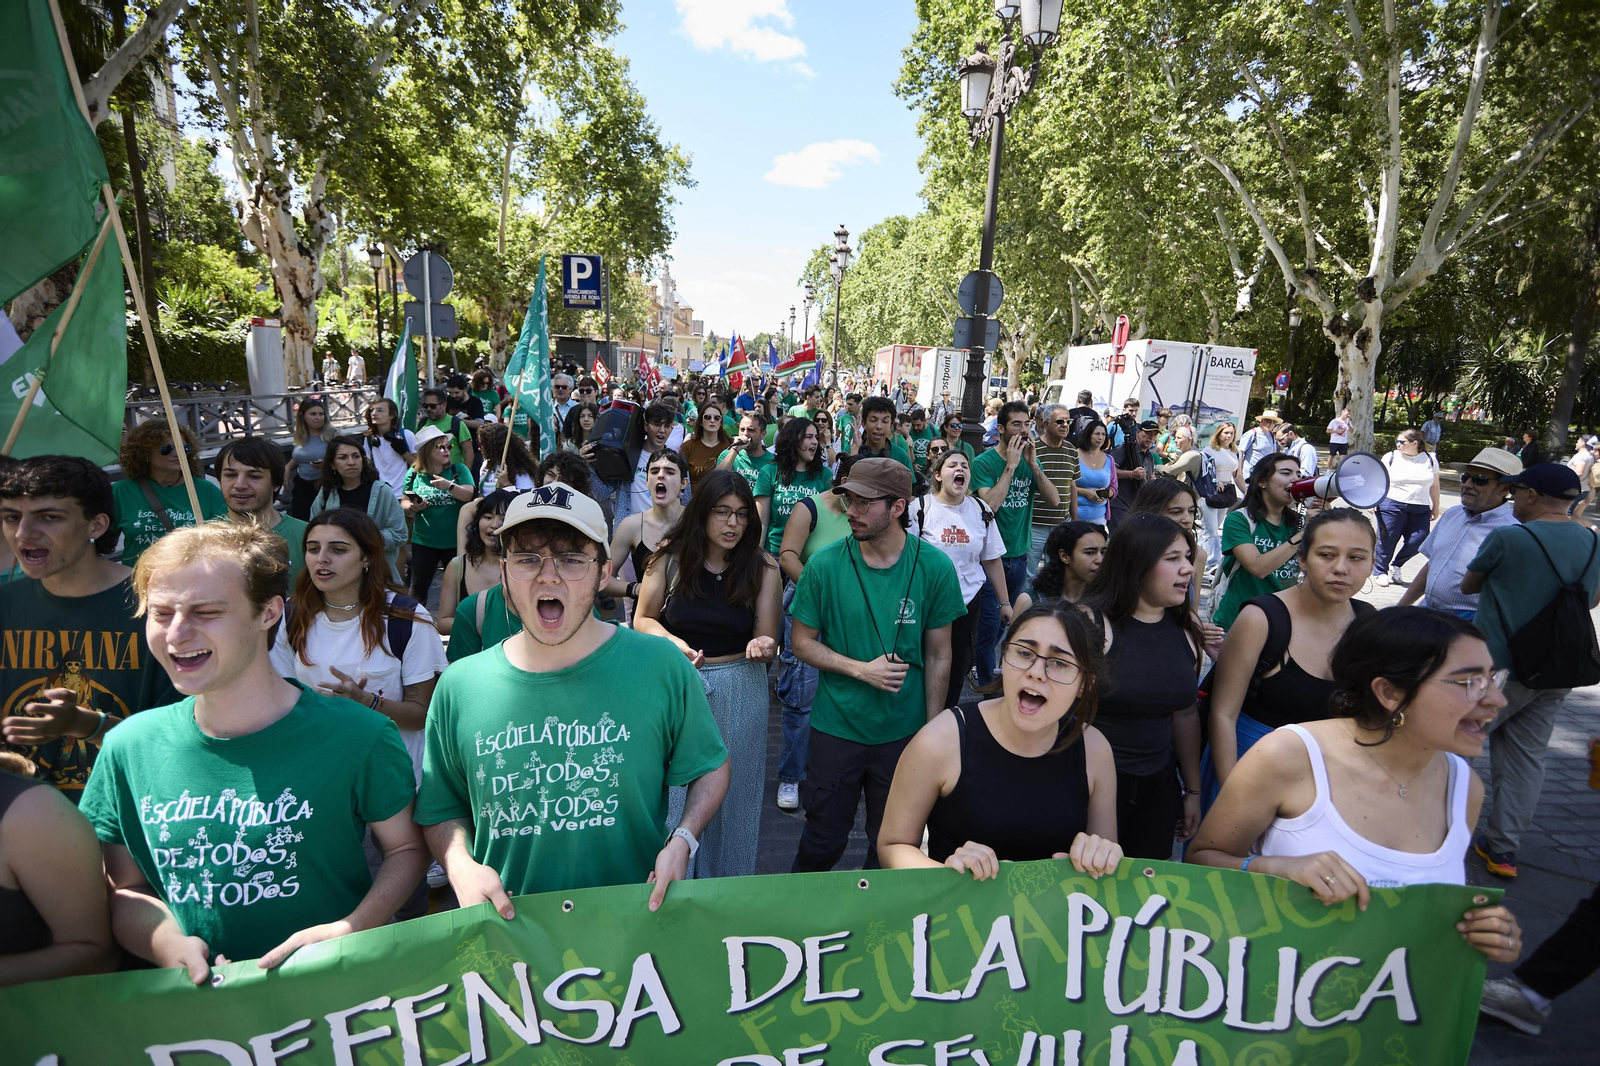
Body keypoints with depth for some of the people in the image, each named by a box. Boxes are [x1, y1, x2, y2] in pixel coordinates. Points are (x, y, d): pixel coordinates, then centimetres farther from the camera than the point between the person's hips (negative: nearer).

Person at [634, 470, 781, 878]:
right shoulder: (671, 556, -7)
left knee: (732, 794, 13)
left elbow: (767, 640, -6)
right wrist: (672, 642, -17)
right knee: (673, 793, 10)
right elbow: (643, 619, 3)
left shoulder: (762, 568, -7)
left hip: (740, 691, 0)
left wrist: (762, 646, -29)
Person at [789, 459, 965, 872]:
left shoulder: (934, 567, -9)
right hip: (836, 728, 0)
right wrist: (861, 670, -16)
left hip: (904, 731, 1)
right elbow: (802, 642, -2)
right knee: (824, 840, 14)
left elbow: (938, 656, -1)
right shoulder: (825, 565, -11)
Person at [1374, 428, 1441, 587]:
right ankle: (1380, 571, 13)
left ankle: (1396, 565, 18)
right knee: (1387, 540, -2)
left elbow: (1434, 486, 16)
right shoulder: (1391, 457, 4)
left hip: (1420, 510, 2)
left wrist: (1435, 507, 16)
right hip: (1392, 505, -2)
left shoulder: (1430, 459, 10)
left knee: (1417, 541, -6)